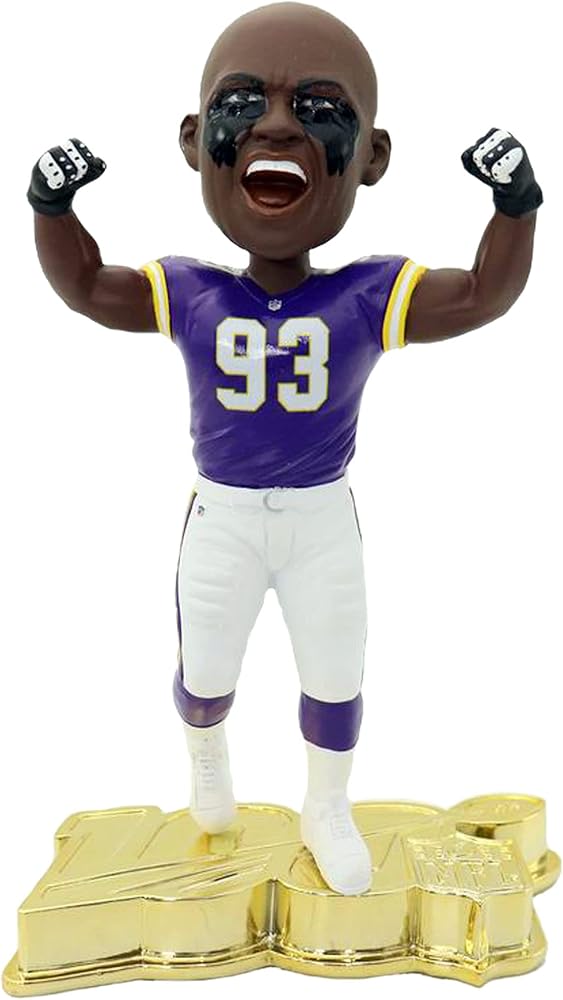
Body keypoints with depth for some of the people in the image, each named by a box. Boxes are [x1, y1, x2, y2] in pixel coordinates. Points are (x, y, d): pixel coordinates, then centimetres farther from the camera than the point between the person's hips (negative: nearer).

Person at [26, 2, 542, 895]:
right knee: (204, 673, 18)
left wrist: (516, 202, -28)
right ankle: (208, 762, 51)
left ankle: (326, 811, 38)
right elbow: (85, 286, -5)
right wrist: (53, 203, -19)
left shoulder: (367, 300, -12)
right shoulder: (191, 295, -9)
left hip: (323, 521, 0)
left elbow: (483, 295, -15)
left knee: (336, 679, 12)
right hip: (222, 519, 1)